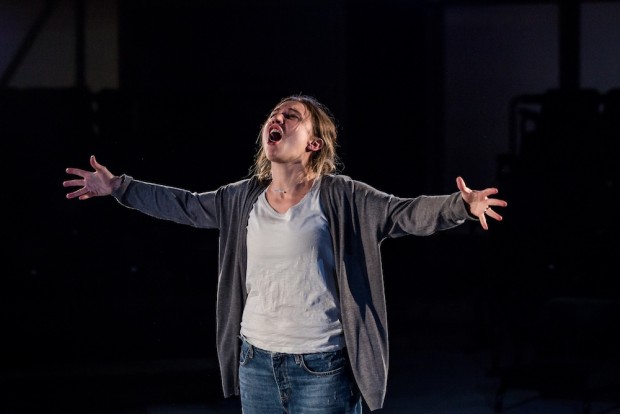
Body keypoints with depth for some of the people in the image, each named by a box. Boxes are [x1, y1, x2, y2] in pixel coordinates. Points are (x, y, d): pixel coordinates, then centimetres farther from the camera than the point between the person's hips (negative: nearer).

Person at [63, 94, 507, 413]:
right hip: (257, 362, 5)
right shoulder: (244, 198, 8)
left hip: (322, 367, -5)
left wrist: (461, 205, -34)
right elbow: (185, 206, 19)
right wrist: (118, 187, 18)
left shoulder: (340, 197, -8)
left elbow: (407, 213, -17)